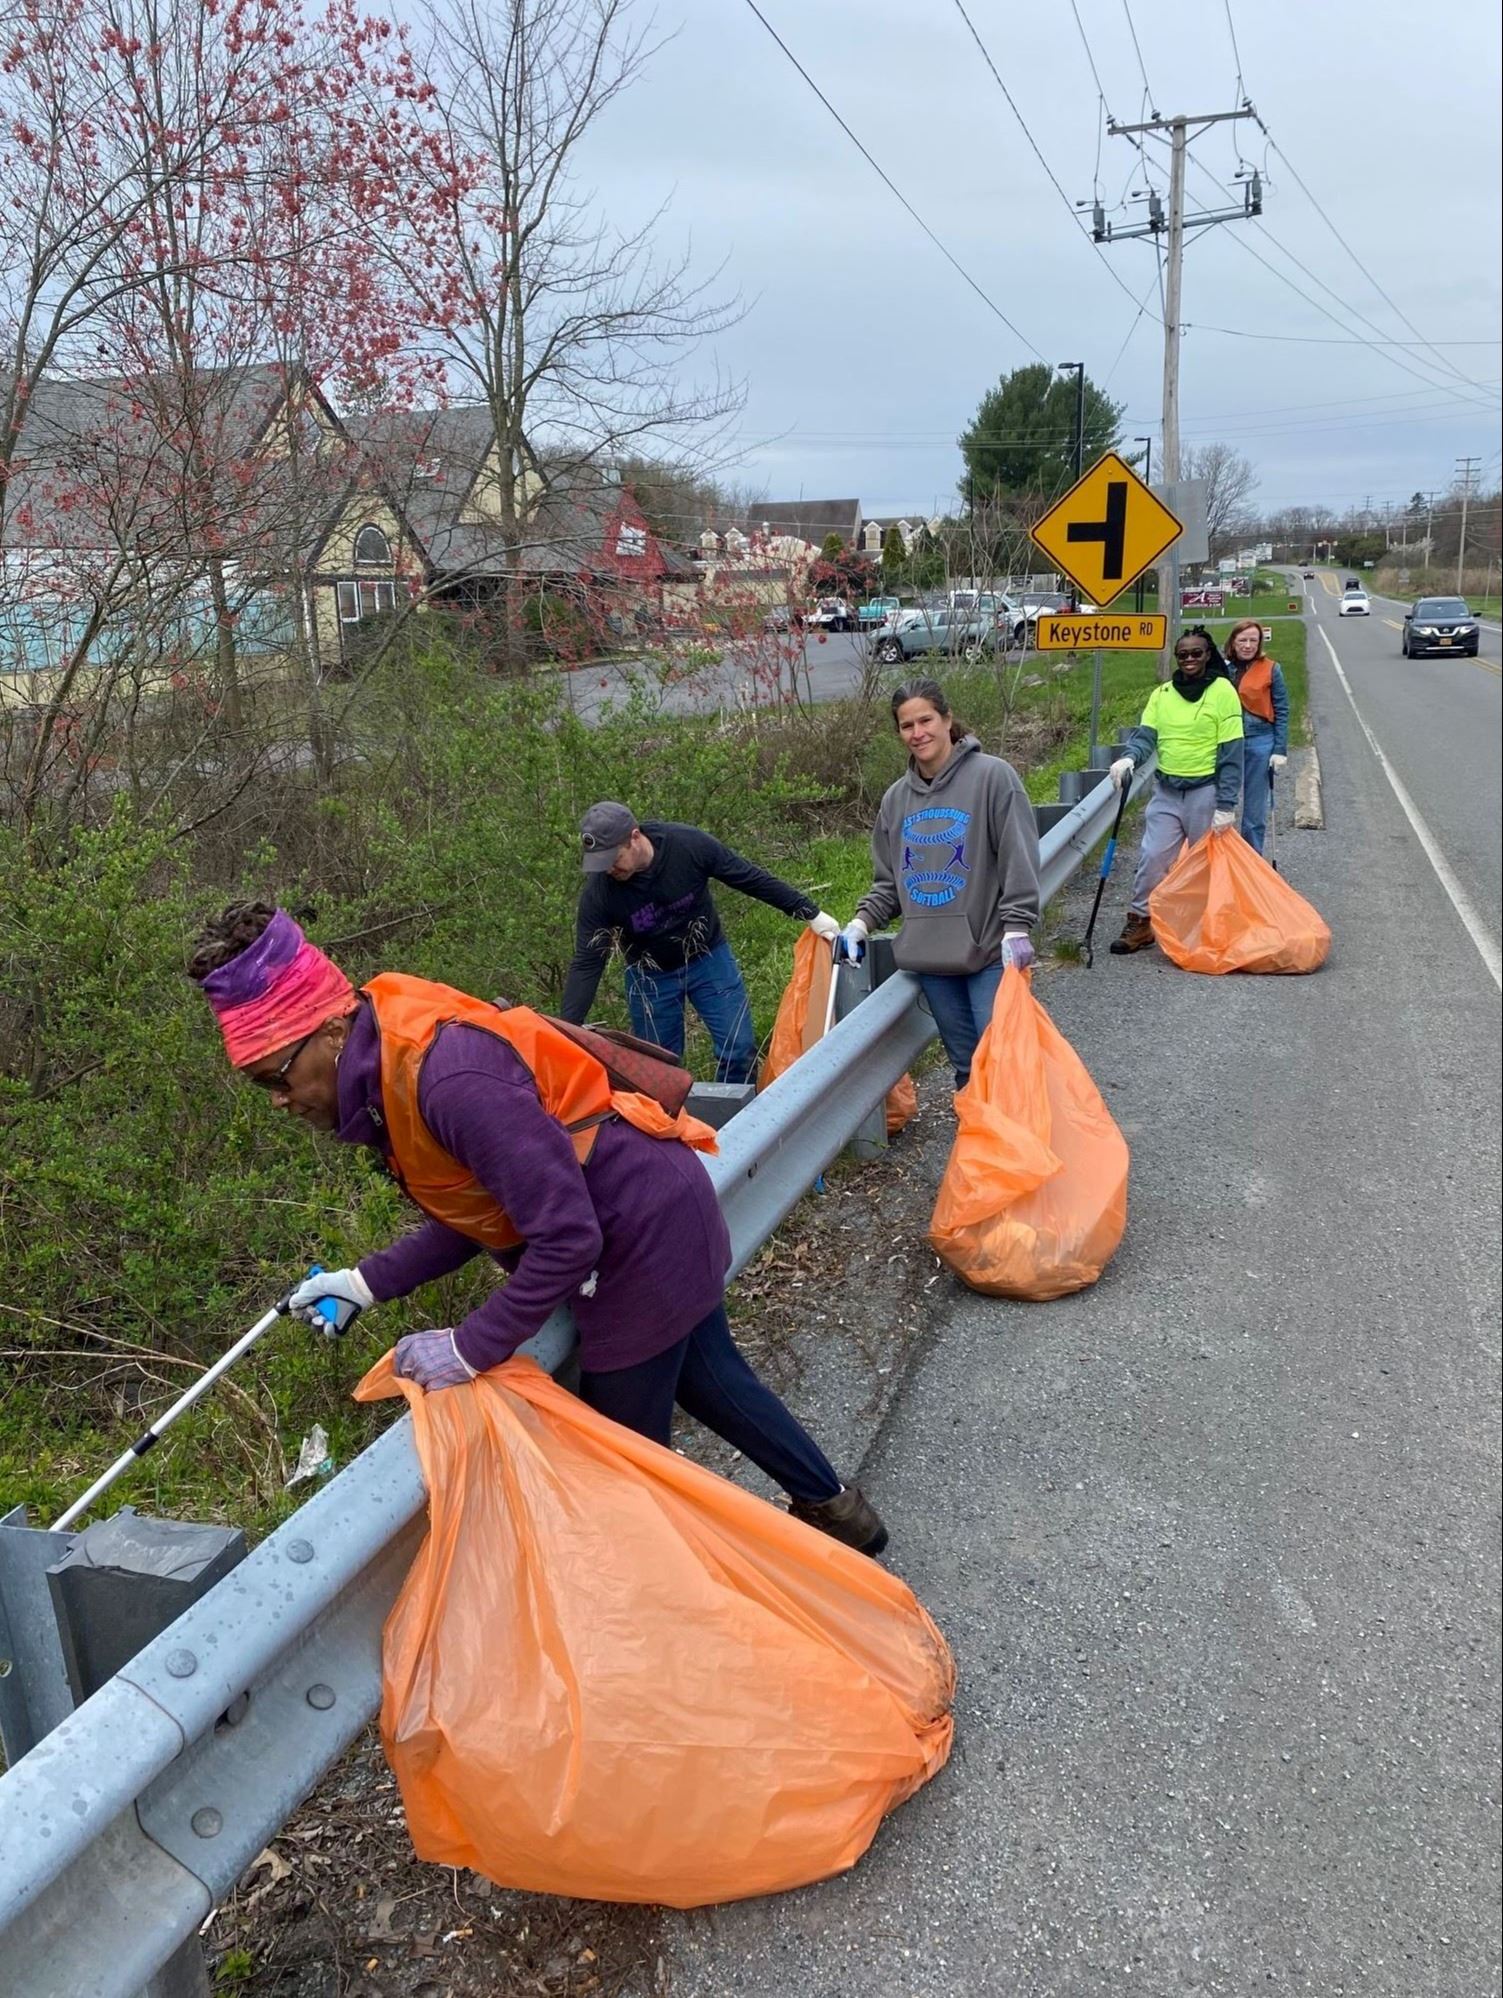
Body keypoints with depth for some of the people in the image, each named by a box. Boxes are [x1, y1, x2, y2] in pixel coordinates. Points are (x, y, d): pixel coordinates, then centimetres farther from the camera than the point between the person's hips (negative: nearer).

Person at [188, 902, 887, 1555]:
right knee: (708, 1377, 27)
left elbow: (567, 1237, -29)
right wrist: (366, 1282, 1)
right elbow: (475, 1210, 7)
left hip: (645, 1235, -10)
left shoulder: (448, 1078, -32)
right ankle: (833, 1509, 48)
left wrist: (469, 1350, -21)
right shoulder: (389, 1068, 0)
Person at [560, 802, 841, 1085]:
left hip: (708, 959, 0)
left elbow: (750, 878, -15)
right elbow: (586, 964, -21)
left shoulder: (688, 844, -27)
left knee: (739, 1050, -2)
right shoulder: (599, 892, -25)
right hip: (650, 976, 0)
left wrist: (811, 914, -9)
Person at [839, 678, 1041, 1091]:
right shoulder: (896, 797, 11)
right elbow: (888, 880, 17)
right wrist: (861, 923, 3)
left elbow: (1019, 858, -10)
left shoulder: (992, 776, -6)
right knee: (965, 1066, 14)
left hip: (989, 952, -5)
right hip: (929, 955, 5)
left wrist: (1017, 928, -16)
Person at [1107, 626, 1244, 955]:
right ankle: (1140, 922, 10)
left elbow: (1231, 753, -9)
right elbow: (1146, 735, 0)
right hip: (1166, 790, 4)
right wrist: (1129, 758, -25)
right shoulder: (1162, 693, 7)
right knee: (1152, 857, 0)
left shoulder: (1223, 692, -6)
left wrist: (1226, 805, -14)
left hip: (1205, 791, -3)